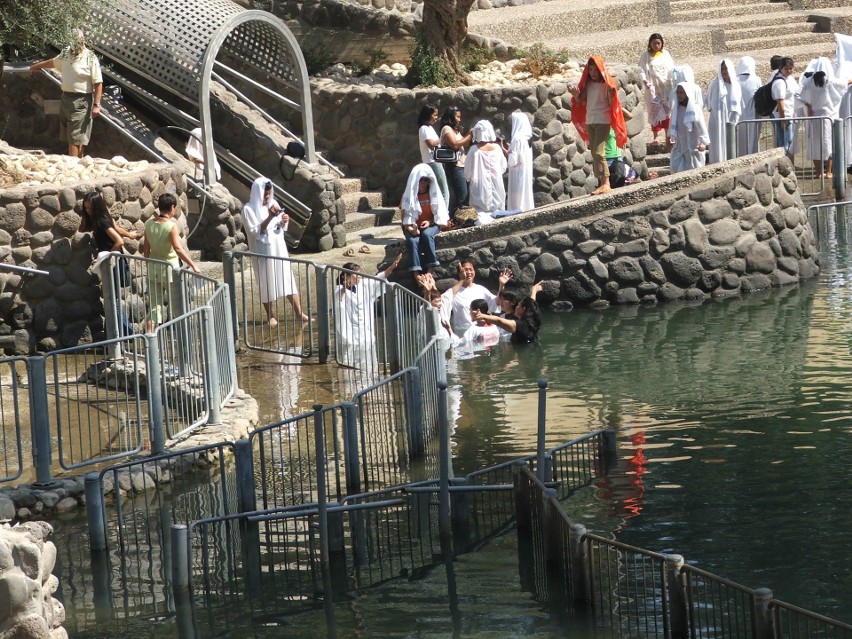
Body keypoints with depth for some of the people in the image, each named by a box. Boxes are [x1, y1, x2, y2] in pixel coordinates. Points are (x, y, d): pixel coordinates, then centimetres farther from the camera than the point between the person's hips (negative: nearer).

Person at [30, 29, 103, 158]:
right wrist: (37, 66, 46)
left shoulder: (90, 59, -14)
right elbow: (53, 62, 30)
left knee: (75, 138, -11)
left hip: (81, 101, -8)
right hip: (65, 98, 8)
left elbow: (98, 84, -15)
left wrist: (96, 105, -20)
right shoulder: (66, 53, 8)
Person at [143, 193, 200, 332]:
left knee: (154, 305, 7)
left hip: (153, 267, 5)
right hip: (169, 267, -5)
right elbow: (178, 249, -26)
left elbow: (146, 248, 7)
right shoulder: (171, 226, -17)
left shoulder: (149, 223, 0)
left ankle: (149, 334, -3)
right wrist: (193, 265, -24)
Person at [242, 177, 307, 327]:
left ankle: (299, 312, 3)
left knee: (288, 278, 2)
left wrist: (283, 221, -9)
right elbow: (255, 232, -17)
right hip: (263, 251, -5)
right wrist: (269, 217, -26)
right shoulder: (249, 209, -10)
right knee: (266, 282, 3)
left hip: (279, 247, 5)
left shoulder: (273, 203, 6)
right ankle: (270, 316, 14)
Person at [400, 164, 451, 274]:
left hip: (430, 225, 0)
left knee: (426, 235, -36)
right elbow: (405, 216, 2)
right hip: (413, 227, 0)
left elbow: (439, 213, 4)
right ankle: (416, 273, -46)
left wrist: (430, 222, -15)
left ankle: (431, 268, -36)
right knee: (413, 240, -34)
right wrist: (409, 228, -18)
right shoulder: (408, 195, 3)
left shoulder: (433, 194, 5)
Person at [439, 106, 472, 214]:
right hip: (454, 166, -9)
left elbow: (464, 146, 20)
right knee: (461, 193, -15)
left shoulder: (456, 130, 21)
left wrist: (470, 137, 5)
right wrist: (469, 136, -11)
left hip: (462, 165, 9)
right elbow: (455, 145, -19)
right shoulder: (447, 129, -7)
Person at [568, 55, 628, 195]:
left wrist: (612, 95, -29)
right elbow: (582, 102, 12)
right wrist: (576, 95, -8)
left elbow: (612, 104, -10)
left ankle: (606, 183, -17)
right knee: (594, 153, 8)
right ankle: (601, 182, 14)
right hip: (589, 121, 7)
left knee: (598, 152, -16)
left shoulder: (607, 84, -7)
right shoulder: (588, 84, 8)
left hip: (603, 121, -7)